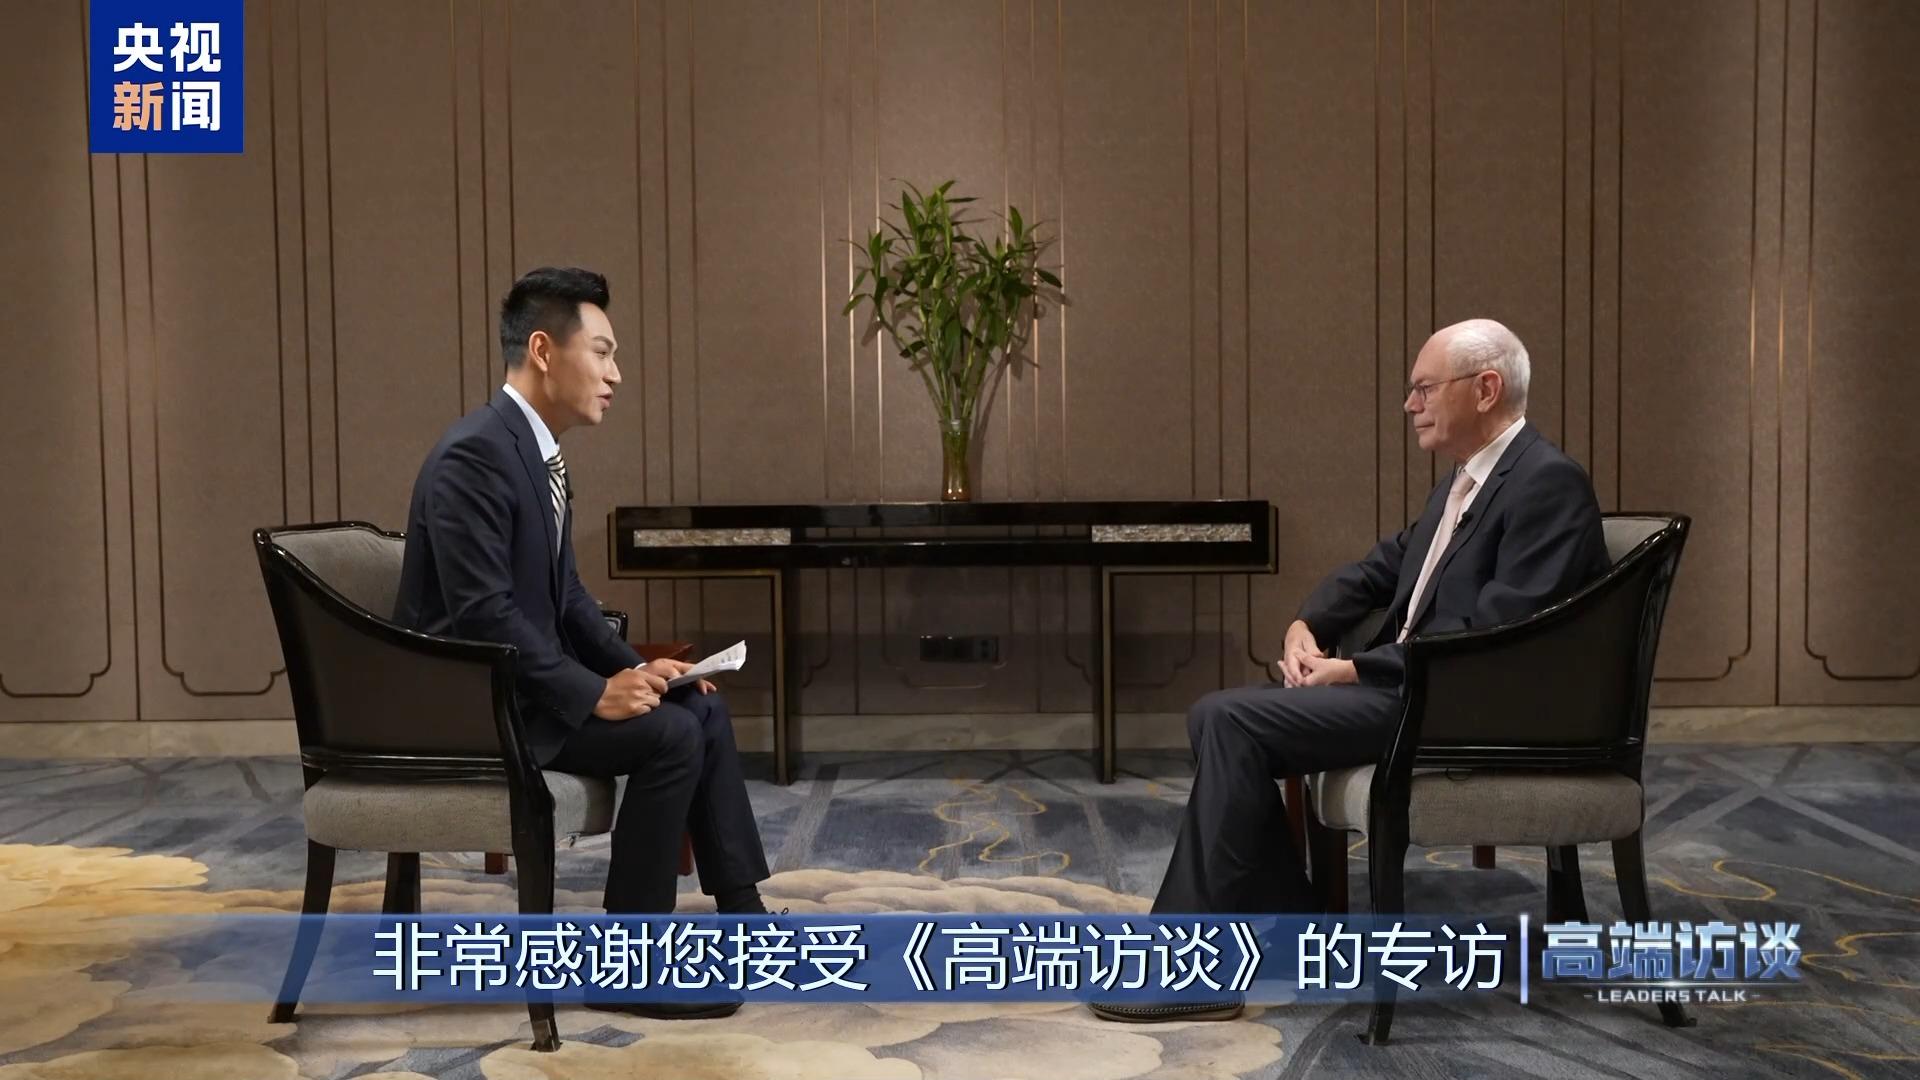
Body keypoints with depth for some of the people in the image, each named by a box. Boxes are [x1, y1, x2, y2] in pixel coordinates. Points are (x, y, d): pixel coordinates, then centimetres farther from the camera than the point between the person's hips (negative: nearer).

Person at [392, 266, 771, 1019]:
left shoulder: (536, 451, 10)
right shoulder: (475, 454, -22)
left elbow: (564, 594, 15)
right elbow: (482, 614, -27)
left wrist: (633, 667, 1)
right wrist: (595, 692, -24)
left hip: (516, 682, 10)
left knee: (701, 708, 6)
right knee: (670, 735, -19)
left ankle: (744, 918, 12)